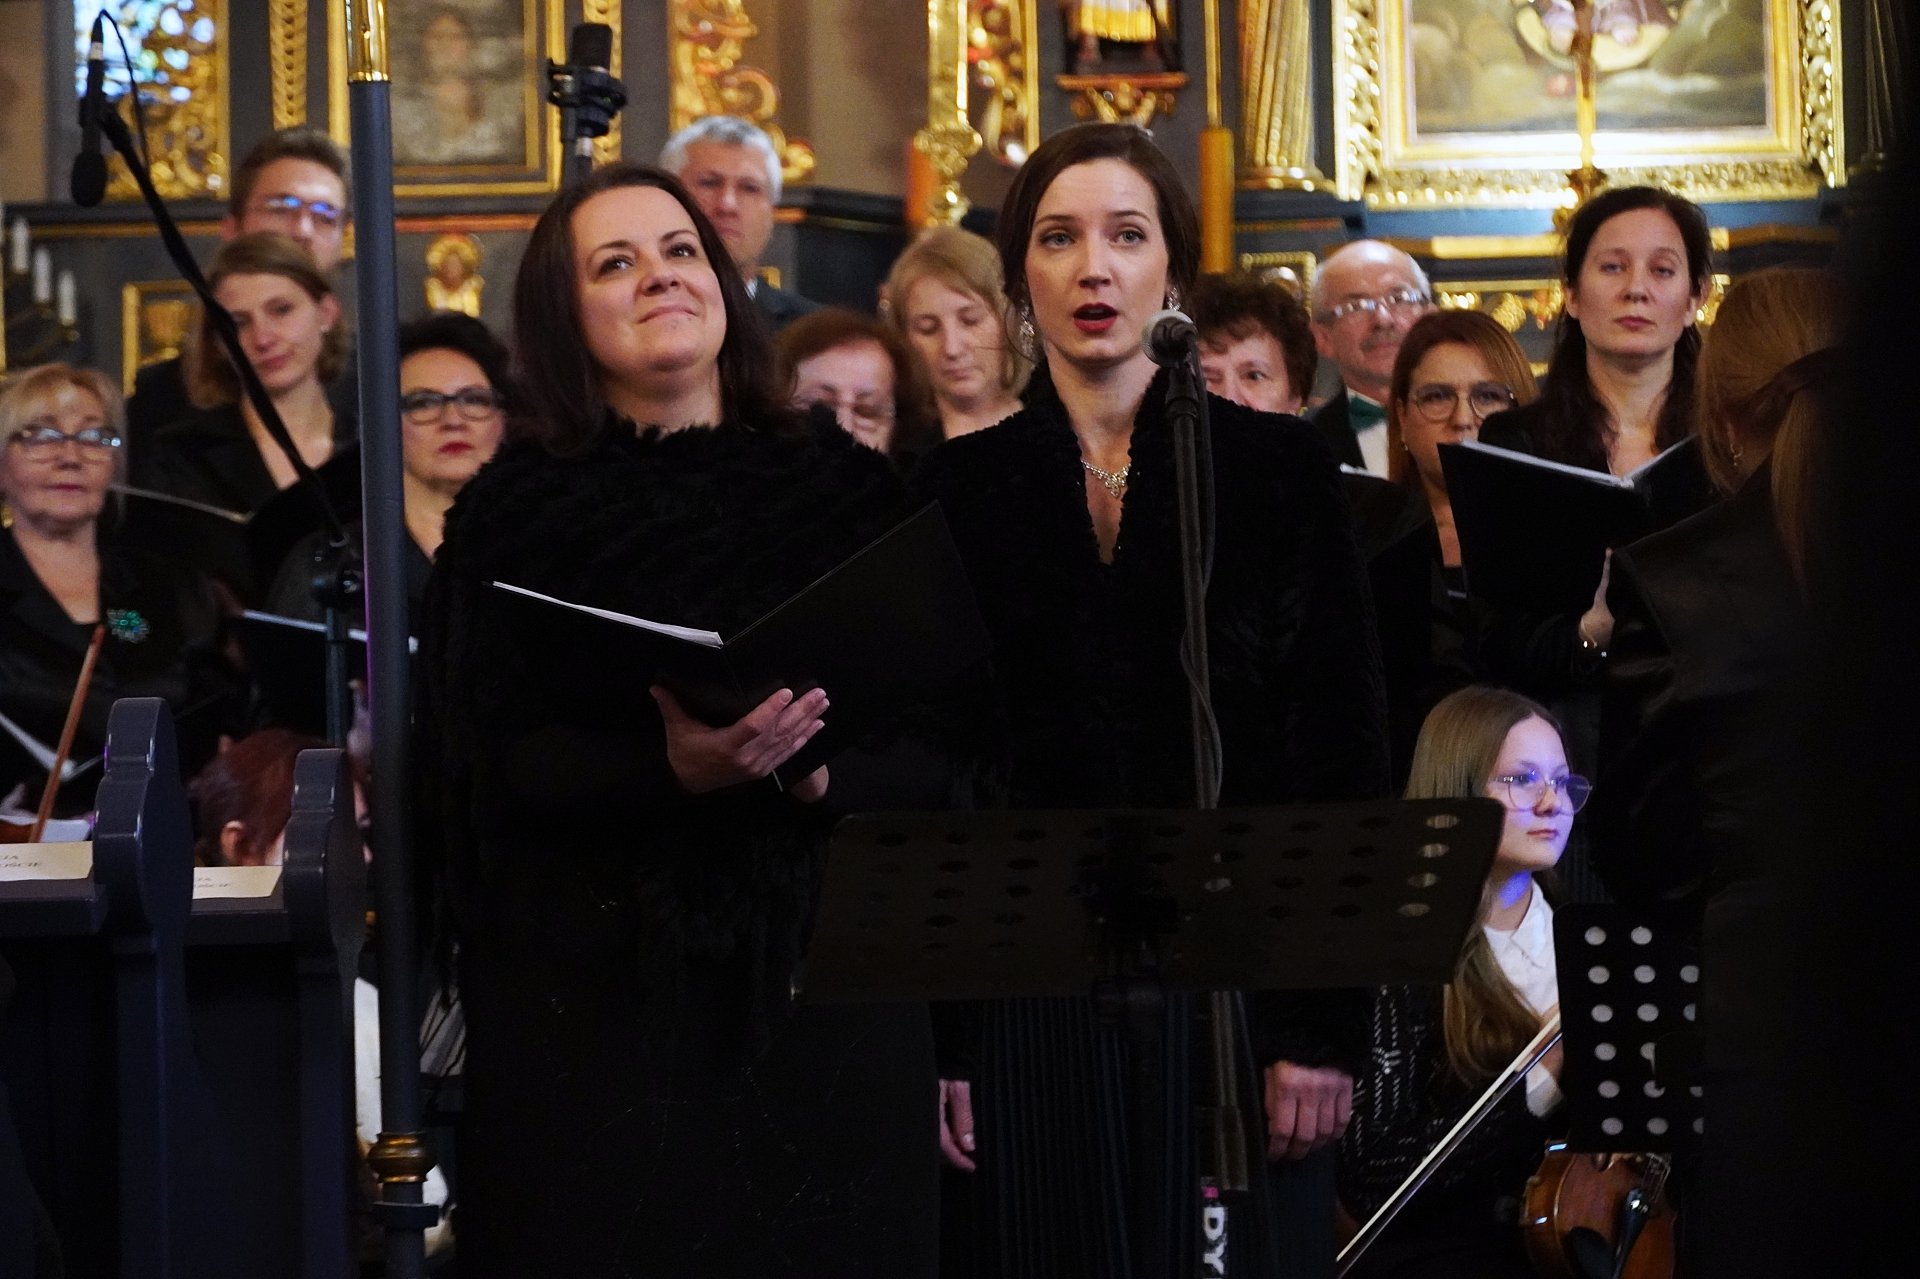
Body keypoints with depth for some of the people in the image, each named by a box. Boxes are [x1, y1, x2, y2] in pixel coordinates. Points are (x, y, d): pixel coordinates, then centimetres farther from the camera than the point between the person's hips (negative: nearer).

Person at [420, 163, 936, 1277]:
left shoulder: (848, 485, 7)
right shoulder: (517, 511, 2)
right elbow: (495, 769, -4)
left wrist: (834, 770, -15)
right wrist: (669, 771, -21)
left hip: (829, 970, 2)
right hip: (599, 987, -2)